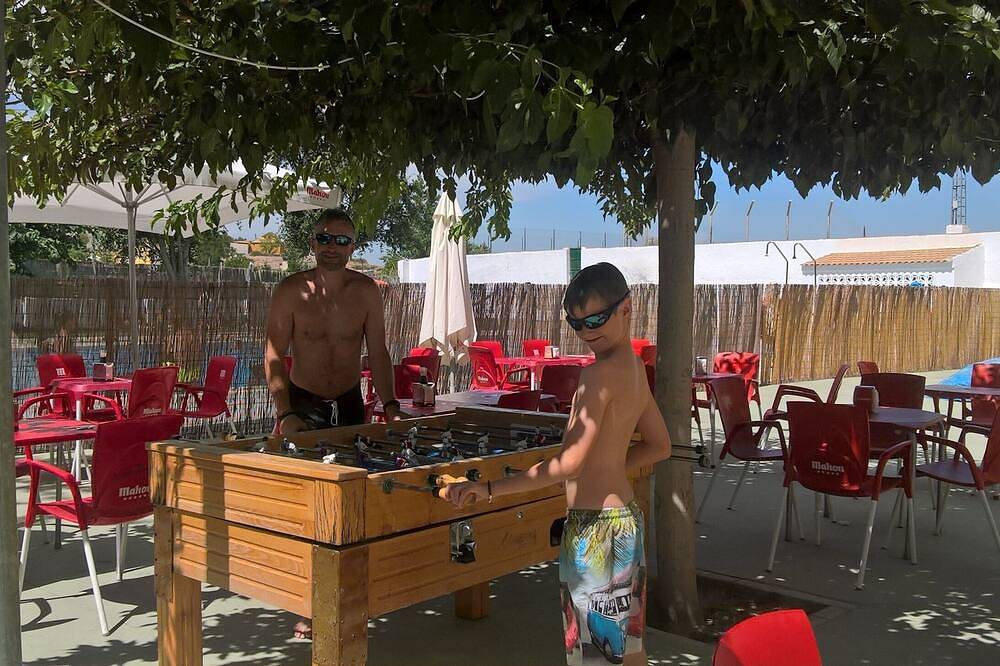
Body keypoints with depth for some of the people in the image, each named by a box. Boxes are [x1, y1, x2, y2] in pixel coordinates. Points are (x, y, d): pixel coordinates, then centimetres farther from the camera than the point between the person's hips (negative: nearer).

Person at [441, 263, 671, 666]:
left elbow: (569, 462, -25)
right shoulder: (635, 368, 8)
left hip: (595, 526, -9)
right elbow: (659, 446, 17)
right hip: (625, 516, 9)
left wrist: (488, 489, -24)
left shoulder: (601, 372, -20)